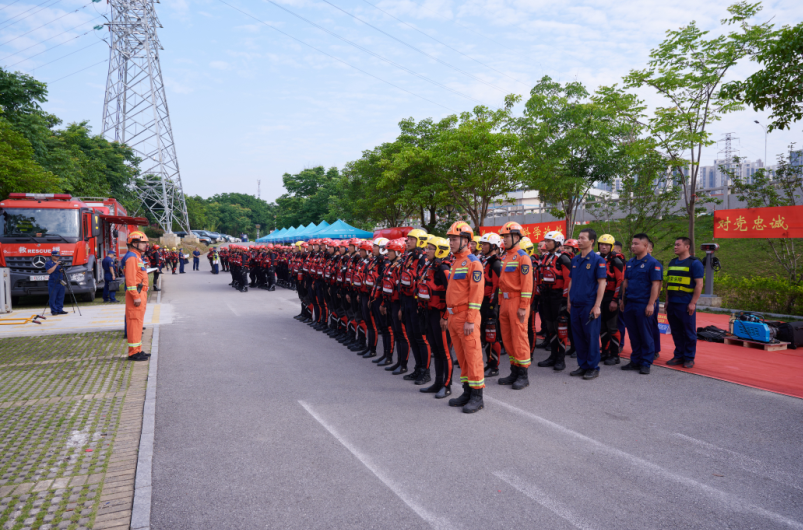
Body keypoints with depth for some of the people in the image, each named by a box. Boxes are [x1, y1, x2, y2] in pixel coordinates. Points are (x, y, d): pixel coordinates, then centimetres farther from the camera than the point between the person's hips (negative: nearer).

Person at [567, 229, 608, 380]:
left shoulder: (598, 260, -7)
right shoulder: (575, 260, 11)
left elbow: (602, 283, -10)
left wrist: (597, 306, -15)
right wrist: (569, 301, 14)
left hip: (589, 305, -6)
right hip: (575, 305, 6)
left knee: (591, 336, 1)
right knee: (577, 337, 10)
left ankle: (593, 367, 12)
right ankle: (582, 365, 21)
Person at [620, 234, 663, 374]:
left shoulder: (653, 263, -8)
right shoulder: (630, 262, 12)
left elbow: (656, 285, -13)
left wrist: (651, 304, -18)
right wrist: (623, 300, 15)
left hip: (643, 304, -6)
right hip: (630, 304, 7)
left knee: (645, 335, 2)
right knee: (633, 335, 12)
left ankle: (646, 363, 10)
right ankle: (635, 360, 21)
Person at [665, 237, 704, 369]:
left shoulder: (694, 263, -5)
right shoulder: (672, 263, 15)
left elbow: (699, 284, -10)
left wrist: (693, 303, -15)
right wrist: (667, 300, 15)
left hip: (686, 305, -6)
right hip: (672, 304, 6)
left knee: (689, 333, 2)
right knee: (676, 332, 10)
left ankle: (689, 358, 11)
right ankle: (679, 356, 19)